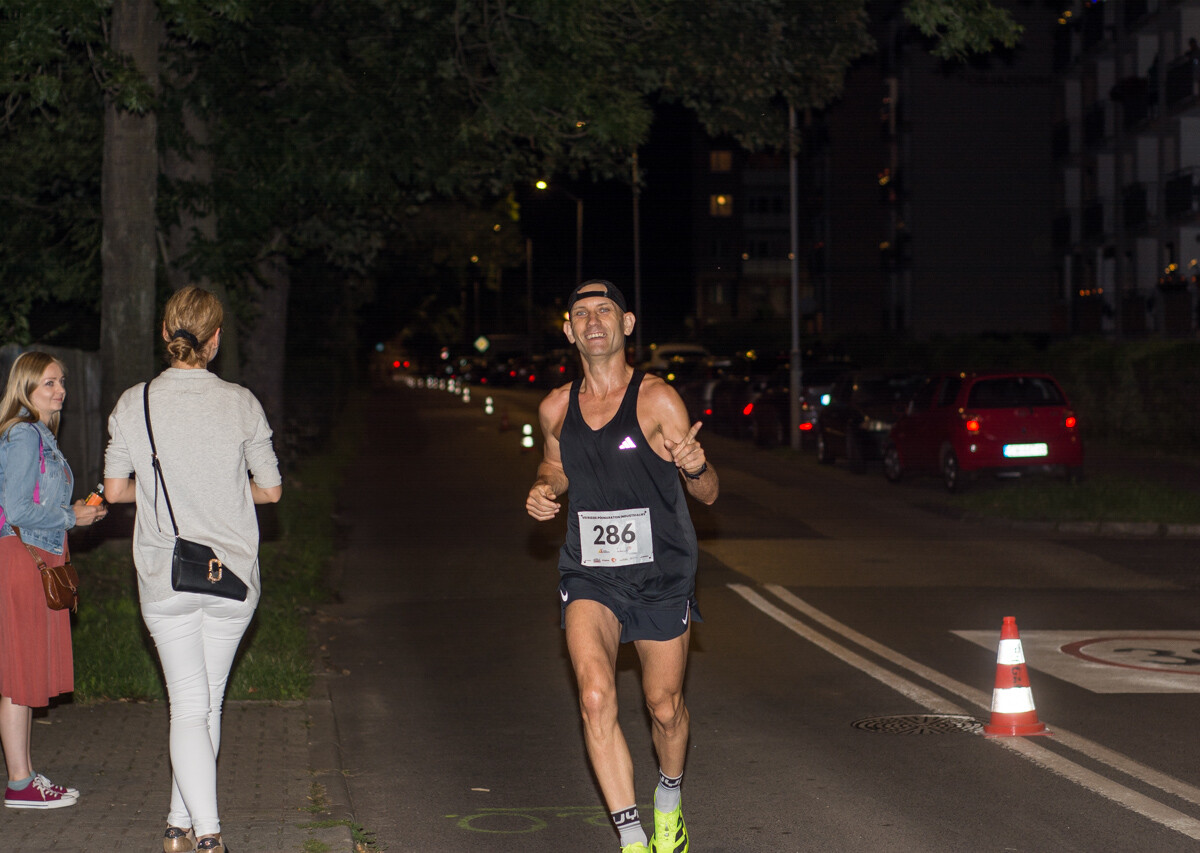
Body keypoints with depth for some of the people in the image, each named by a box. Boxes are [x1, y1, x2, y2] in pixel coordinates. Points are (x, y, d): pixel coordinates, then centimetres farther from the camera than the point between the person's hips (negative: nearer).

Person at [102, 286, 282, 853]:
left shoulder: (134, 404, -3)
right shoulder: (241, 404, -4)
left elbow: (115, 489, 0)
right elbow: (270, 490, 1)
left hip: (164, 578, 0)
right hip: (233, 576, 1)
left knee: (188, 705, -1)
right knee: (209, 702, 14)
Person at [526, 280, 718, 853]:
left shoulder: (657, 400, -9)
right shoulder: (556, 408, 2)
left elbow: (707, 494, -7)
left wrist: (696, 467, -29)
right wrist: (542, 492, 1)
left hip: (662, 575, -1)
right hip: (589, 574, 2)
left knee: (665, 708, 9)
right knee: (596, 697, -20)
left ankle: (669, 799, 42)